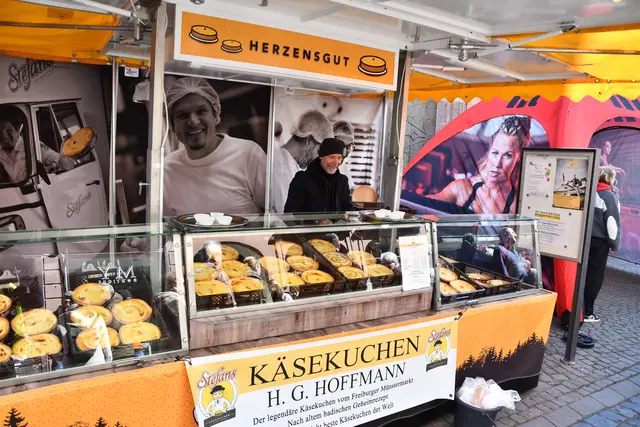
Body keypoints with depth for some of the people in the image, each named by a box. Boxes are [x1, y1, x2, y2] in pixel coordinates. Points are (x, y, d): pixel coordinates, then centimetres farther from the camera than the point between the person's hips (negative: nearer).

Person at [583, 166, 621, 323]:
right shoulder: (610, 196, -10)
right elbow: (612, 223, -11)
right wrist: (615, 244, 0)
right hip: (599, 241, -5)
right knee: (595, 276, 4)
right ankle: (587, 312, 9)